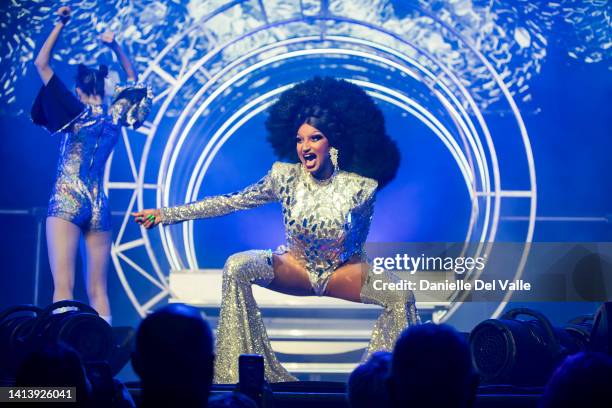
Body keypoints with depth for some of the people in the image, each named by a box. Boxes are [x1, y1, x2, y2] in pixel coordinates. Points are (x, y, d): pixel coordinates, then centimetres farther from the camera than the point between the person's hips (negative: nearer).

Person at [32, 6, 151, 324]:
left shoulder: (77, 113, -4)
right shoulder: (115, 116, 8)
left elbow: (41, 64, -2)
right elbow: (132, 79, 27)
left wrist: (60, 24, 1)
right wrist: (115, 47, 21)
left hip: (67, 203, -5)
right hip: (99, 207, 5)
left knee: (63, 286, -11)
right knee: (98, 291, 7)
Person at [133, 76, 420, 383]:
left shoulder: (359, 186, -14)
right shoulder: (286, 177, -9)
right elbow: (231, 202, -7)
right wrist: (167, 214, -10)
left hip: (343, 271, -1)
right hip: (295, 267, 1)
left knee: (400, 295, -27)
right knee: (237, 267, -27)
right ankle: (241, 371, -19)